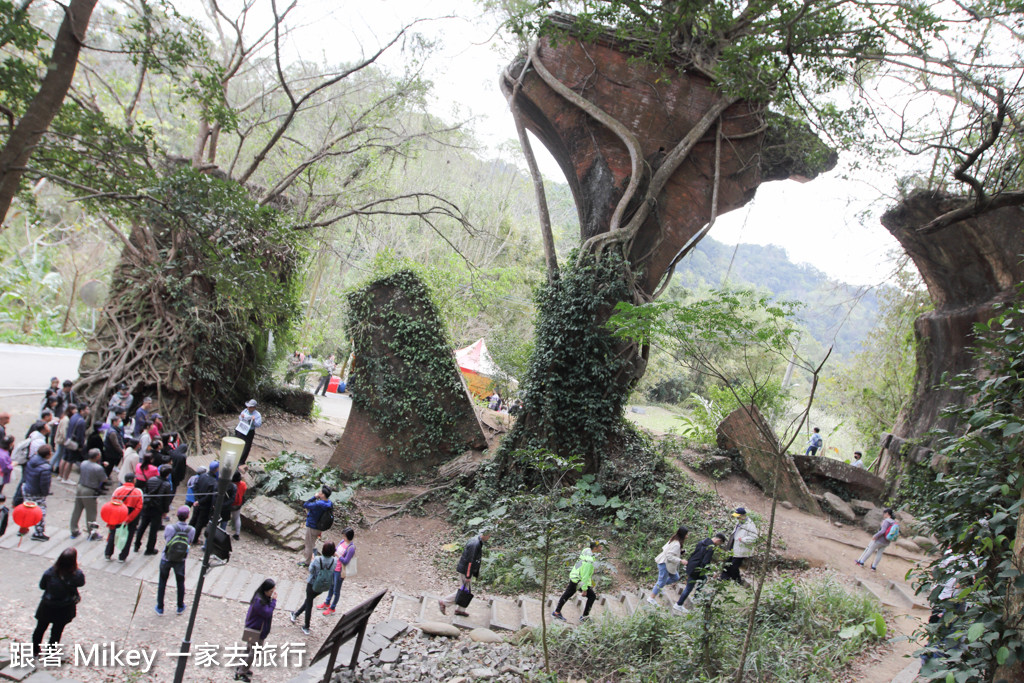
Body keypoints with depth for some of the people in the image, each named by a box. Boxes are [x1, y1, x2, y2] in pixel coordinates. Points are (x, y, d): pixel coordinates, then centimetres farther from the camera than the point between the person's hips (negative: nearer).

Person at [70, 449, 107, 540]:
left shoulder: (83, 463, -3)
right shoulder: (98, 468, -23)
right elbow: (104, 480, -12)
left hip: (80, 487, 7)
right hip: (90, 491, -7)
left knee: (77, 510, 18)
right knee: (91, 513, 6)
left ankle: (74, 531, 31)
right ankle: (92, 534, 17)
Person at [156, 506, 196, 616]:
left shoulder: (169, 528, -22)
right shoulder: (191, 530, -19)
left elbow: (165, 540, -3)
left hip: (166, 559, -1)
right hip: (180, 561, 1)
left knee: (162, 582, 17)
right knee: (180, 583, 20)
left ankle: (160, 607, 27)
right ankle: (180, 607, 33)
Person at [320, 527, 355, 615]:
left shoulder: (351, 548, -26)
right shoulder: (343, 542, -2)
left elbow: (345, 561, -25)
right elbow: (336, 550, 13)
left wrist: (336, 554, -23)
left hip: (340, 571, -8)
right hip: (334, 568, 8)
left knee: (336, 590, 10)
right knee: (331, 586, 25)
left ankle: (332, 608, 27)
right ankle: (327, 603, 45)